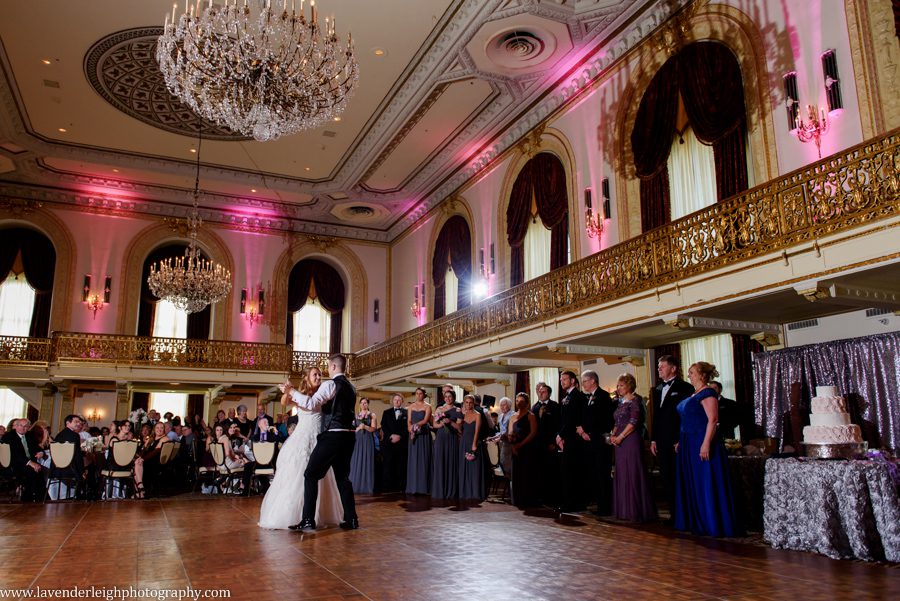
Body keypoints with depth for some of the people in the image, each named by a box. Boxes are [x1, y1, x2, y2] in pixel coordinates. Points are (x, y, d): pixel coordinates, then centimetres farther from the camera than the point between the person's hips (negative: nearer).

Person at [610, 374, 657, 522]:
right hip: (620, 443, 9)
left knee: (633, 475, -5)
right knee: (622, 475, 10)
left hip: (632, 441, -8)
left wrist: (620, 436, -17)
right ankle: (625, 510, 18)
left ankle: (637, 511, 3)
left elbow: (634, 422, -16)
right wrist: (613, 435, 2)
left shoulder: (635, 400, -8)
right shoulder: (621, 403, 17)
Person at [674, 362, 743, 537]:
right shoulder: (693, 395, 17)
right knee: (692, 483, 13)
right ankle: (696, 522, 21)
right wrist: (681, 442, 17)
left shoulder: (707, 393, -11)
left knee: (707, 483, -5)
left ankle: (712, 524, 3)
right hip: (689, 444, 10)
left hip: (702, 443, -10)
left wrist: (706, 444, -26)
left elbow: (712, 420, -20)